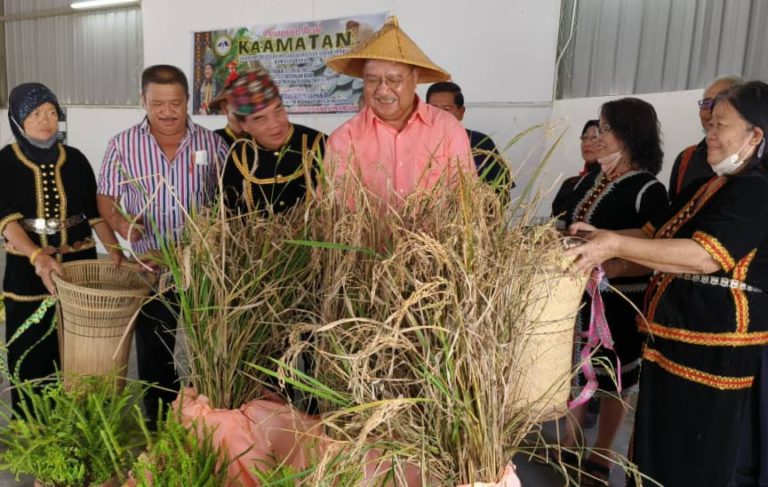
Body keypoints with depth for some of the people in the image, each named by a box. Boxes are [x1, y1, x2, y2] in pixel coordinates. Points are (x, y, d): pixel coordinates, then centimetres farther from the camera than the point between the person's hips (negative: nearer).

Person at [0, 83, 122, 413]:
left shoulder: (75, 159, 3)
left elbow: (95, 212, 5)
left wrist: (114, 250, -10)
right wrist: (37, 256, -33)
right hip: (27, 270, -2)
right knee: (31, 360, 5)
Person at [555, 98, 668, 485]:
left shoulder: (647, 190, -14)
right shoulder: (589, 181, 7)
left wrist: (606, 271, -27)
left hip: (619, 302, -6)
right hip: (577, 294, 6)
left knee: (612, 380, 10)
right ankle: (569, 444, 36)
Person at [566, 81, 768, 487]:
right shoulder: (704, 189, 14)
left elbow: (706, 255, -29)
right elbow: (652, 234, 16)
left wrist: (616, 245, -32)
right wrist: (599, 238, -2)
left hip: (715, 350, -8)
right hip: (673, 339, 8)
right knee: (658, 446, 19)